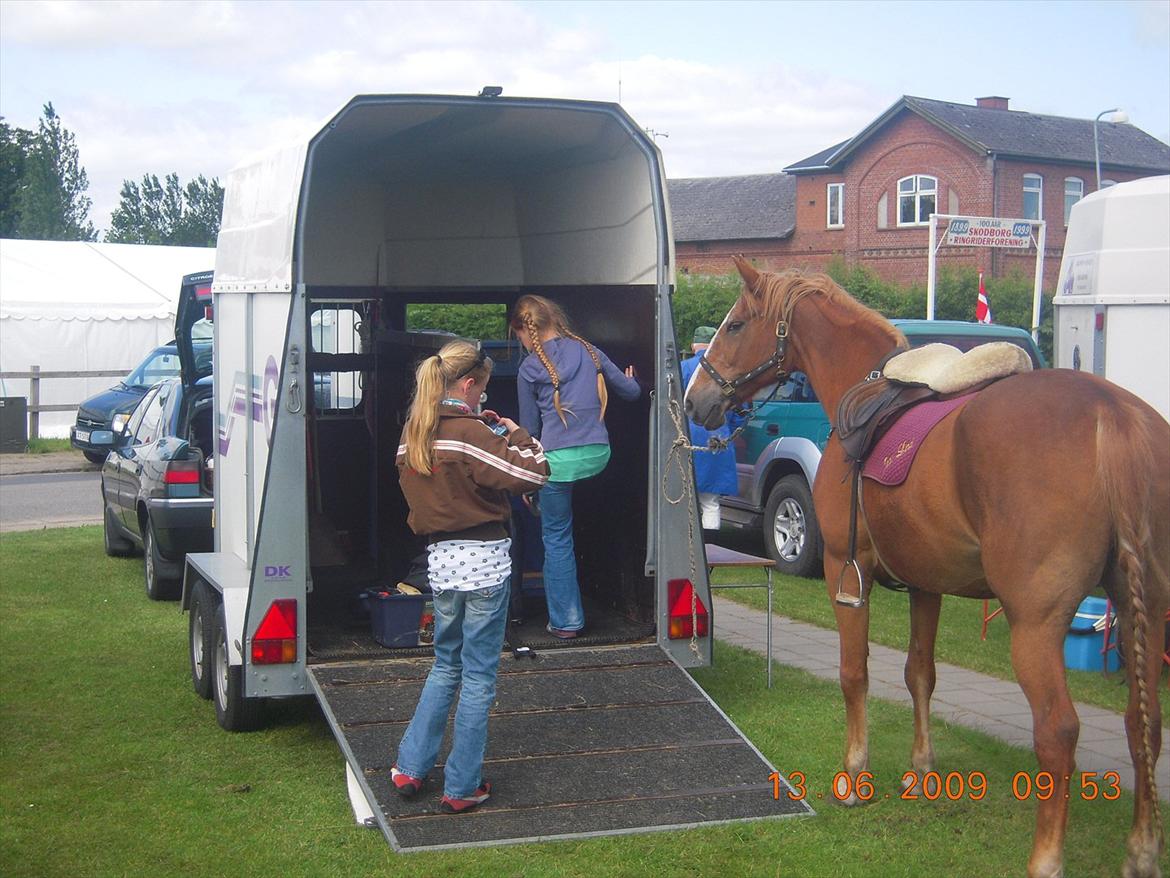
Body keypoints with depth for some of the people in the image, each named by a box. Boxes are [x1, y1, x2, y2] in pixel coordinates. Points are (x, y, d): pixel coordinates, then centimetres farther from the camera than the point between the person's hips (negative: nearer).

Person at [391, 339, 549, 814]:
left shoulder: (412, 433, 6)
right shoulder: (470, 433, -16)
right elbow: (533, 473, -18)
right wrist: (516, 434, -2)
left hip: (440, 560, 7)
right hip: (483, 560, -7)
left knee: (446, 665, 23)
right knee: (479, 676, 4)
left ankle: (410, 767, 21)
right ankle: (462, 787, 10)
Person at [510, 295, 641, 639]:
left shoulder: (529, 368, -2)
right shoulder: (588, 351, 9)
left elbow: (530, 427, 5)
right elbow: (631, 391, 16)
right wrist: (630, 381, 41)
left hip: (558, 459, -4)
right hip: (599, 454, 4)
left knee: (557, 538, 8)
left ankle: (566, 621, 11)